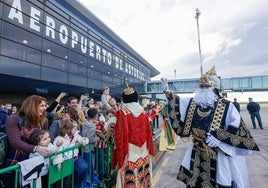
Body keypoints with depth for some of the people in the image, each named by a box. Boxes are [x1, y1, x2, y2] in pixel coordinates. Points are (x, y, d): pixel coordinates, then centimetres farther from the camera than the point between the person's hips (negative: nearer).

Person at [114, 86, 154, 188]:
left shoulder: (122, 113, -14)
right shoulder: (143, 112, 0)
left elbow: (120, 135, -14)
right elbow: (148, 132, 5)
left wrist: (120, 154, -5)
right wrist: (149, 149, 17)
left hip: (129, 151, -4)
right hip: (143, 151, 5)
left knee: (130, 180, 8)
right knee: (142, 173, 20)